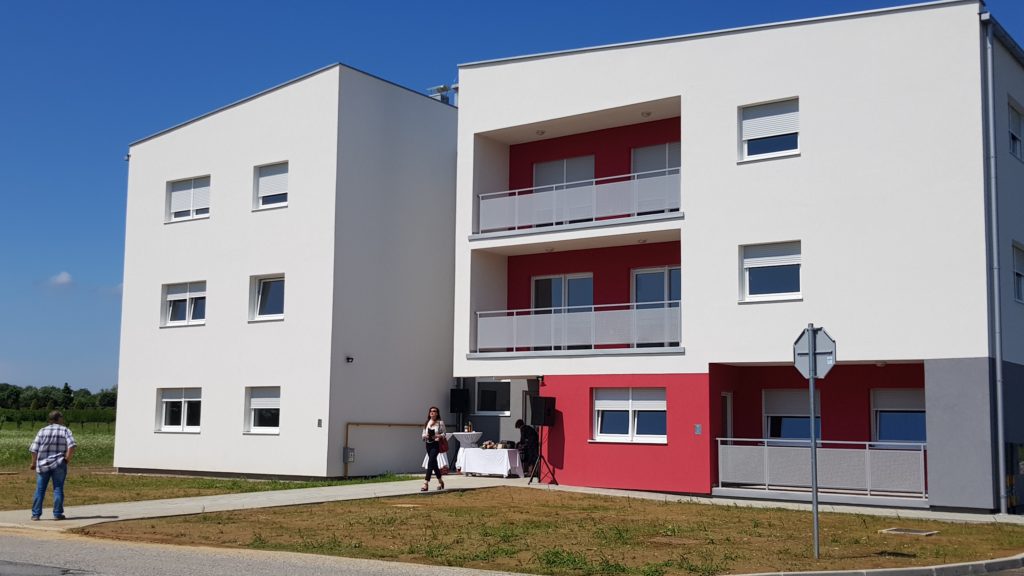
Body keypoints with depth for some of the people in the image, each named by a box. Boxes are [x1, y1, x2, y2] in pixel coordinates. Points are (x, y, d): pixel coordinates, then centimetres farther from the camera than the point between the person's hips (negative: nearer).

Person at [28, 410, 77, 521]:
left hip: (43, 465, 2)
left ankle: (36, 514, 9)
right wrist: (67, 459, -5)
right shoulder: (65, 430, -1)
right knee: (58, 489, 4)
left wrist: (34, 463, 12)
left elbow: (34, 449, 1)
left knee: (40, 490, 8)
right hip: (59, 465, -2)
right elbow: (71, 446, -15)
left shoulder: (42, 431, 4)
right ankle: (57, 514, 3)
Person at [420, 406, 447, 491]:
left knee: (430, 462, -16)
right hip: (428, 445, 5)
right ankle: (440, 481, 29)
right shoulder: (426, 423, 13)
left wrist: (437, 436, -21)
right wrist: (425, 436, -9)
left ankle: (426, 483, -21)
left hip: (436, 444, -5)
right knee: (434, 463, 12)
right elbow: (423, 435, 13)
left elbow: (444, 434, -3)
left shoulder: (440, 422, 0)